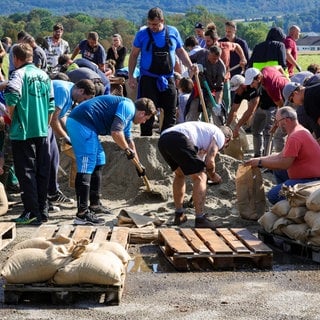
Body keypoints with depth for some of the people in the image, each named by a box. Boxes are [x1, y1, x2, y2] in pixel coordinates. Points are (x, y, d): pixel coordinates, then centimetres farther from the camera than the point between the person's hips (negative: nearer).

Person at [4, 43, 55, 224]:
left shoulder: (19, 74, -8)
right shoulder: (44, 75, 11)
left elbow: (12, 95, -26)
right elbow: (51, 104, 13)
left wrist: (11, 115, -9)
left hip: (23, 131, -6)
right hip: (42, 131, 6)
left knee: (26, 172, -1)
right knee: (42, 172, 11)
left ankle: (32, 213, -1)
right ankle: (43, 211, 17)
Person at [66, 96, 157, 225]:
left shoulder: (128, 113, 27)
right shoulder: (129, 107, -6)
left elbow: (128, 140, 41)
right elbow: (115, 132, -20)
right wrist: (127, 150, -4)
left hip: (76, 121, 11)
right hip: (81, 123, -11)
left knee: (98, 160, 21)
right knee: (86, 168, -12)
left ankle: (95, 205, 27)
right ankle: (82, 214, -14)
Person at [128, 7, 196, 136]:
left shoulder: (173, 32, 3)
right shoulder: (142, 34, -4)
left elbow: (181, 51, 13)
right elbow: (134, 55, 2)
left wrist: (190, 65, -2)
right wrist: (131, 76, -4)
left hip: (168, 79, 3)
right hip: (148, 79, -3)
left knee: (170, 111, 7)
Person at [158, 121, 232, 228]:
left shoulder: (206, 129, 40)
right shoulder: (220, 136, 15)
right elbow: (209, 161, 3)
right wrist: (213, 175, 21)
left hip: (162, 139, 9)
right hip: (179, 139, -9)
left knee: (179, 174, 30)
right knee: (200, 177, 2)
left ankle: (179, 215, 33)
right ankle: (200, 219, 0)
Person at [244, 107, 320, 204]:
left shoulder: (295, 137, -21)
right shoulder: (298, 131, 15)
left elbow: (285, 164, -22)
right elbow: (281, 156, 17)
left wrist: (260, 162, -12)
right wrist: (259, 159, 9)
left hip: (311, 180, -11)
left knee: (273, 195, -18)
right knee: (277, 171, 24)